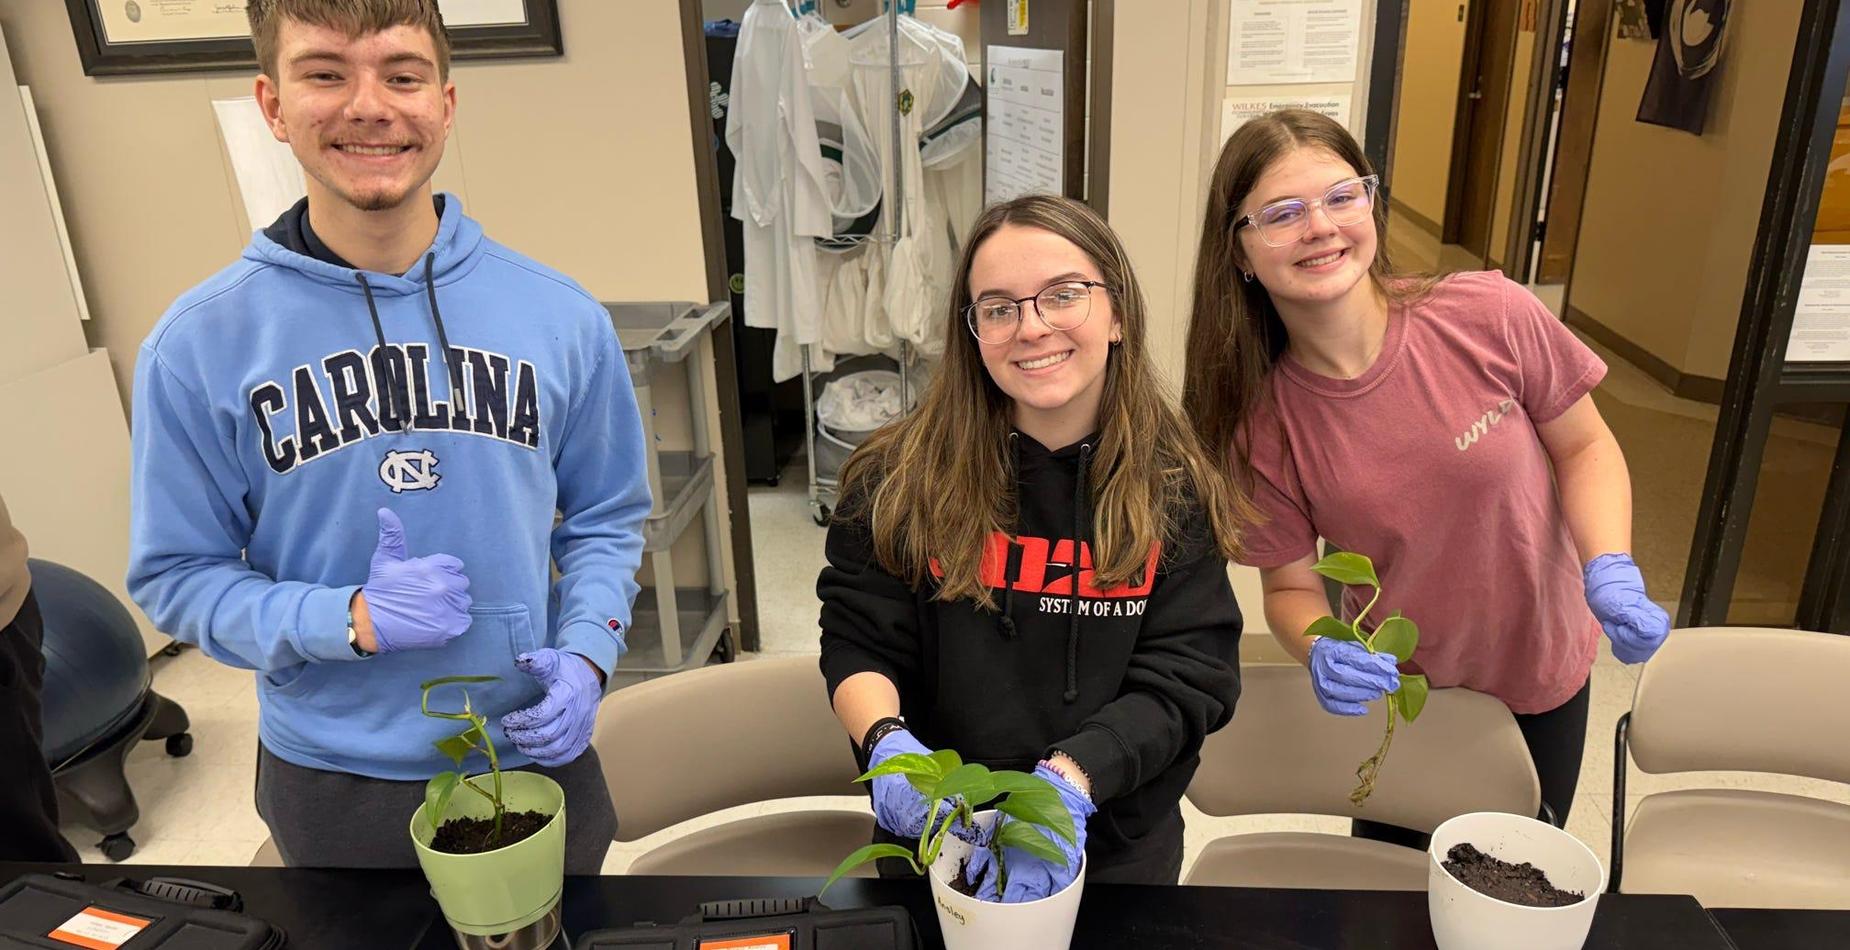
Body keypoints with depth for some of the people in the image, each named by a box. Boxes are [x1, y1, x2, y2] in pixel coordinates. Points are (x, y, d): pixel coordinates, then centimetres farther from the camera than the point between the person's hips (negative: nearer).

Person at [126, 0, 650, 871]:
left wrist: (585, 653, -12)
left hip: (537, 752, 1)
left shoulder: (561, 318, -6)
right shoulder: (200, 345, -10)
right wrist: (349, 619, -20)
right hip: (333, 784, -1)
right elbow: (175, 573, -3)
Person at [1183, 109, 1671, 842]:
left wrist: (1610, 569, -23)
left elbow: (1583, 445, -8)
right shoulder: (1262, 423, -20)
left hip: (1540, 680, 1)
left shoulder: (1492, 315, -23)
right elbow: (1290, 587, -11)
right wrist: (1322, 651, -32)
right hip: (1395, 697, 0)